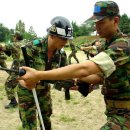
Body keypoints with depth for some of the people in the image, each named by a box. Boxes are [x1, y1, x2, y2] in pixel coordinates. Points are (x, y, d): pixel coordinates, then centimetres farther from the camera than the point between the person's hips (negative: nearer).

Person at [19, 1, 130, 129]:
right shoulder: (110, 44, 9)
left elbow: (84, 69, -35)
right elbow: (104, 76, 15)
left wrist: (38, 75, -37)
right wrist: (78, 79, -2)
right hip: (114, 110, 9)